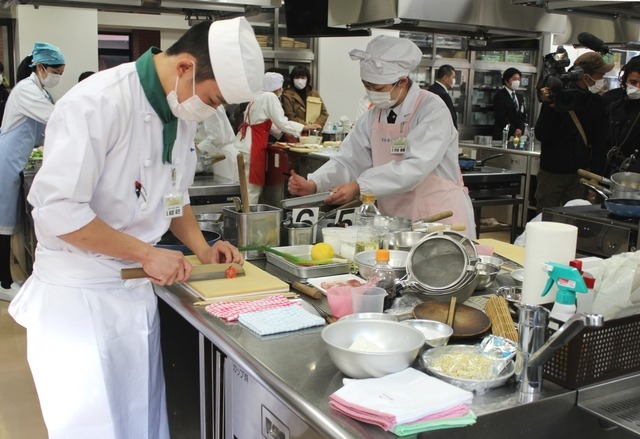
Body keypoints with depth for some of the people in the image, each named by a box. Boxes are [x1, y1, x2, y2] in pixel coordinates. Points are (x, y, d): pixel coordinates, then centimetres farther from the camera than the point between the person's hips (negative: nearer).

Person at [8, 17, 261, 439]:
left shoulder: (182, 110, 3)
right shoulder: (97, 103, -22)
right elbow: (56, 210, -24)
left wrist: (201, 247, 2)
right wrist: (147, 253, -20)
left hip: (137, 290, 7)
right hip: (79, 295, -7)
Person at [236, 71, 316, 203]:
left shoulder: (259, 95, 18)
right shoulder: (270, 97, -9)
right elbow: (282, 122, -12)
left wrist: (286, 132, 16)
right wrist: (305, 127, -3)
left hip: (245, 144, 9)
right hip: (252, 146, -9)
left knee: (248, 186, 13)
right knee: (252, 186, -3)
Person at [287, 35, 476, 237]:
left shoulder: (433, 110, -15)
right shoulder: (373, 116, 4)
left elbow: (416, 167, -26)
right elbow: (350, 160, 2)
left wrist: (359, 187, -31)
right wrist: (314, 184, -16)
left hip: (441, 219, -5)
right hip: (396, 224, 5)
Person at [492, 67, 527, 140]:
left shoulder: (519, 97, 19)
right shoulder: (499, 96, -4)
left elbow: (523, 116, 15)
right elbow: (501, 117, -11)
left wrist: (520, 129, -5)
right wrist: (513, 131, -14)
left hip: (518, 136, 6)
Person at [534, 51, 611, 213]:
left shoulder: (595, 101, 3)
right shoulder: (557, 95, -9)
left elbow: (600, 143, 6)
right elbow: (541, 135, -14)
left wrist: (596, 176, 1)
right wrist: (549, 105, -26)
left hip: (580, 175, 3)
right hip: (551, 173, -3)